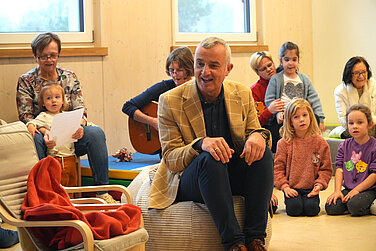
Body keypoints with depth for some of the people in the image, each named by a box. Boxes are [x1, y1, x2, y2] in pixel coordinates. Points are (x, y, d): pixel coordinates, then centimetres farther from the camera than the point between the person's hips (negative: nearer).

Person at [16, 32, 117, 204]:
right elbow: (25, 116, -3)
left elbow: (80, 108, 4)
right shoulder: (26, 81, 5)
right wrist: (40, 131, -25)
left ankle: (102, 191, -24)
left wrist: (80, 126, -20)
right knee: (34, 139, -38)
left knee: (96, 133, -27)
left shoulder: (69, 77, 12)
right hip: (44, 139, -2)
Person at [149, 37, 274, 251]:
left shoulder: (243, 95, 2)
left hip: (233, 177, 4)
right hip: (189, 181, -3)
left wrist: (258, 135, -22)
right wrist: (201, 144, -33)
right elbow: (170, 160, -11)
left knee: (262, 152, -24)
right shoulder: (171, 101, -8)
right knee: (210, 159, -34)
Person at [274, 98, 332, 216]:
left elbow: (326, 169, 6)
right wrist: (284, 186, -10)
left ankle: (310, 200, 12)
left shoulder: (320, 143, 2)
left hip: (311, 189, 1)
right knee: (295, 209, -24)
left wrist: (319, 185, -8)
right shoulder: (284, 143, 0)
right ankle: (289, 201, 10)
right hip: (292, 189, -1)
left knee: (311, 209, -22)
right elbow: (278, 168, 1)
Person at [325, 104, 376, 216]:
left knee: (354, 206, -33)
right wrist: (337, 190, -10)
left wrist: (356, 190, -16)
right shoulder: (344, 146, 8)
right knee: (330, 208, -16)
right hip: (348, 189, 5)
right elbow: (339, 169, 4)